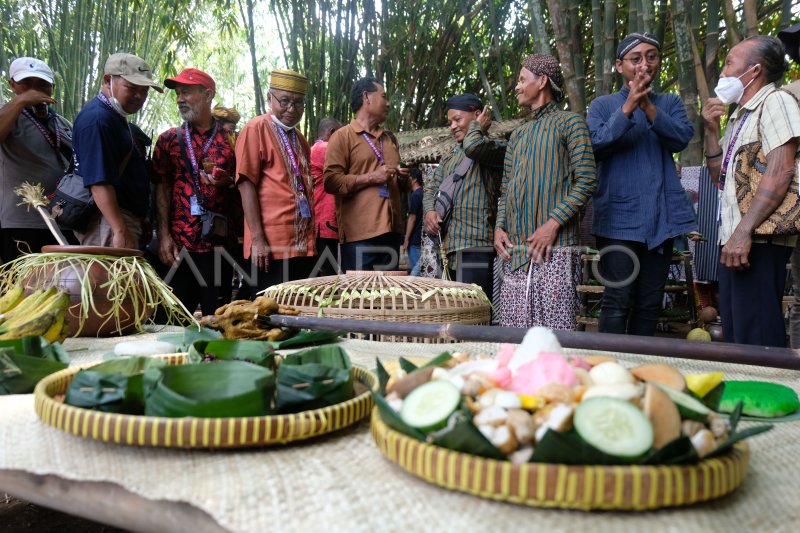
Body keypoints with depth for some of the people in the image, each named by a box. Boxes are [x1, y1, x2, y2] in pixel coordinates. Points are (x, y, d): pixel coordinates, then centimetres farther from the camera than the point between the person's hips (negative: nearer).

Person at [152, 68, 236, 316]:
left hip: (219, 242, 0)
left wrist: (227, 182, -9)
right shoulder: (168, 139, 10)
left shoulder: (230, 139, 8)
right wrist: (164, 235, -6)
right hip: (178, 243, 0)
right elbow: (161, 188, 4)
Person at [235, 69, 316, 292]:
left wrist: (310, 236, 16)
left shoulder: (299, 139, 19)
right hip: (271, 246, -7)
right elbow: (246, 184, -11)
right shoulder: (256, 129, -4)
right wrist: (257, 238, -18)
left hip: (303, 244, 7)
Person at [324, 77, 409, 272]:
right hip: (359, 233, -7)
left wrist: (403, 178, 9)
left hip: (391, 229, 7)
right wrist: (371, 177, -16)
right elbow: (331, 181, -12)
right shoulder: (342, 136, -1)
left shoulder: (390, 138, 23)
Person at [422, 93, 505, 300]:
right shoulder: (451, 157, 23)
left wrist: (478, 127, -2)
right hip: (451, 246, 8)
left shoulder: (497, 147, -2)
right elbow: (431, 189, 25)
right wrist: (429, 211, 3)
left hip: (476, 246, -7)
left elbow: (473, 147, -24)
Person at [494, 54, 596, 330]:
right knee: (513, 332, 6)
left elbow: (586, 181, -6)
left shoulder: (569, 122, 4)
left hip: (554, 247, -6)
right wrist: (499, 227, 5)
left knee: (554, 328, -9)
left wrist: (553, 223, -16)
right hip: (514, 250, 7)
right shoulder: (518, 135, 24)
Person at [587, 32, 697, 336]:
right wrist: (627, 109, -19)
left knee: (650, 302, 6)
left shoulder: (670, 103, 14)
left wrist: (648, 107, -18)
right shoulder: (602, 105, 8)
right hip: (618, 216, -3)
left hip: (661, 217, 3)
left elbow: (682, 138, -5)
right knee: (618, 300, -11)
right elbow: (595, 146, -8)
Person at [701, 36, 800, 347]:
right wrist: (711, 131, 13)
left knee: (756, 337, -10)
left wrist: (743, 232, -23)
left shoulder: (775, 101, -4)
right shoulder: (739, 117, 22)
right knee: (734, 336, 12)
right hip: (732, 239, 9)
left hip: (758, 240, -9)